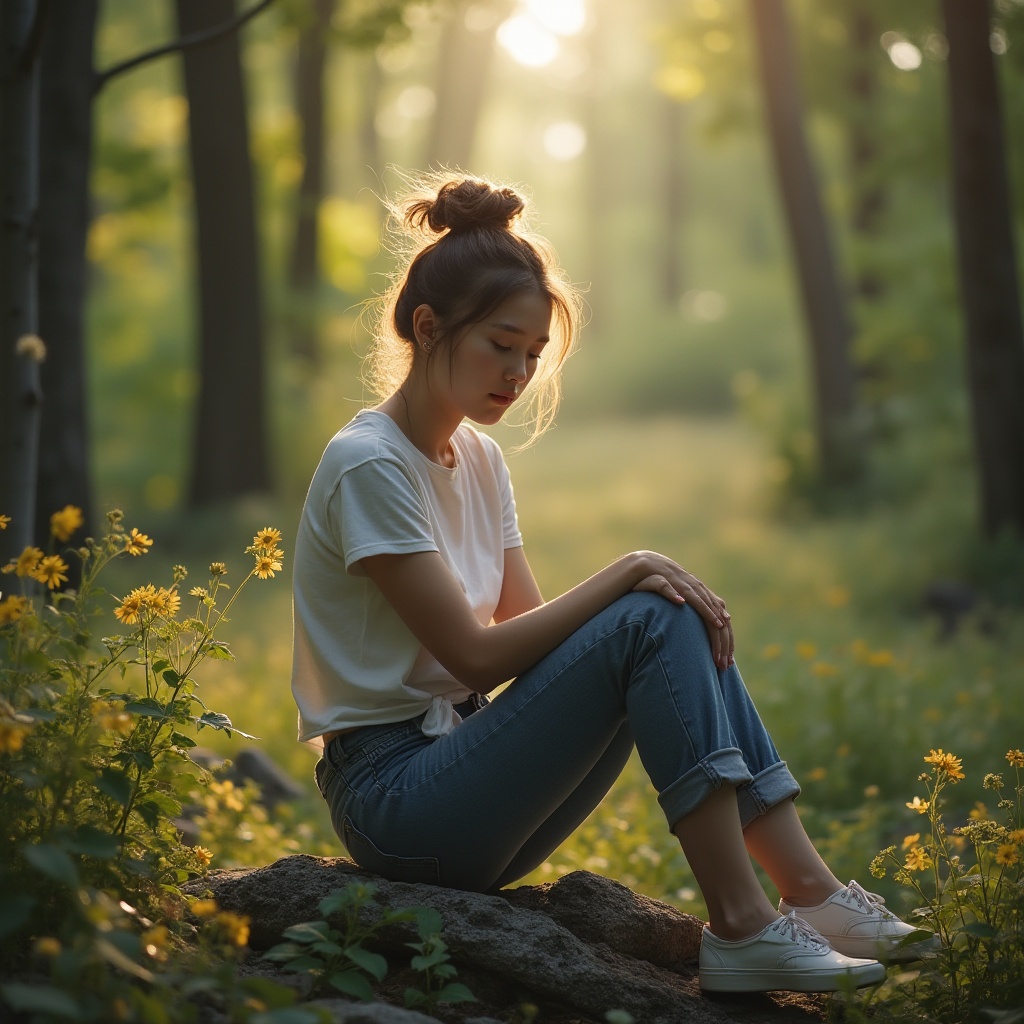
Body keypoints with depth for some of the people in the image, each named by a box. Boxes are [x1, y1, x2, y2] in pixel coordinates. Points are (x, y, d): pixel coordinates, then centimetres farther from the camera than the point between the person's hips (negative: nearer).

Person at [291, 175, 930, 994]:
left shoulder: (479, 460, 12)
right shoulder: (368, 466, -15)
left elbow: (529, 628, 7)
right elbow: (474, 654, -19)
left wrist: (656, 588, -11)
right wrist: (626, 572, -17)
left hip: (460, 760, 8)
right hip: (393, 796, -8)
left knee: (685, 621, -7)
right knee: (652, 621, -21)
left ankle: (812, 890, -11)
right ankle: (741, 928, -23)